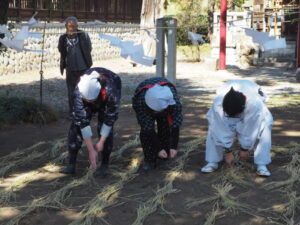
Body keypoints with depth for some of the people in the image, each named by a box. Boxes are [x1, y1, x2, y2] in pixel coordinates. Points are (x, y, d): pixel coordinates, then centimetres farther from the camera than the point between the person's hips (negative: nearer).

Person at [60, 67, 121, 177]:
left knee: (104, 127, -17)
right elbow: (83, 122, -34)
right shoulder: (79, 92, -38)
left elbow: (110, 118, -28)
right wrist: (91, 150, -33)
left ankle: (105, 164, -1)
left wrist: (101, 142, -22)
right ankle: (71, 165, -5)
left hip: (107, 100, -2)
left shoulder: (110, 91, -43)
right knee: (76, 125, -12)